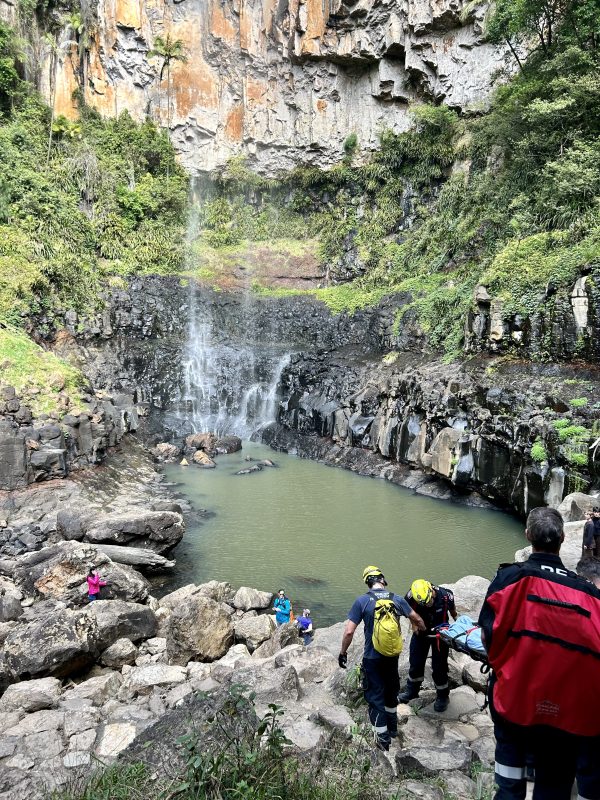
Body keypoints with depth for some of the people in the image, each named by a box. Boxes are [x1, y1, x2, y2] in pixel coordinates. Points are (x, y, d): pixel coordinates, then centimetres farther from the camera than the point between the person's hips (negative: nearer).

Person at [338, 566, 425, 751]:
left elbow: (349, 631, -16)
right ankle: (393, 727, 43)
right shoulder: (397, 599, -6)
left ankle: (383, 739, 15)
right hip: (392, 655, 4)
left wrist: (343, 652, -1)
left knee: (375, 696, 10)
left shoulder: (362, 601, -15)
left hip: (372, 658, -4)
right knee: (391, 690, 25)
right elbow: (417, 619, 7)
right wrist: (425, 631, 29)